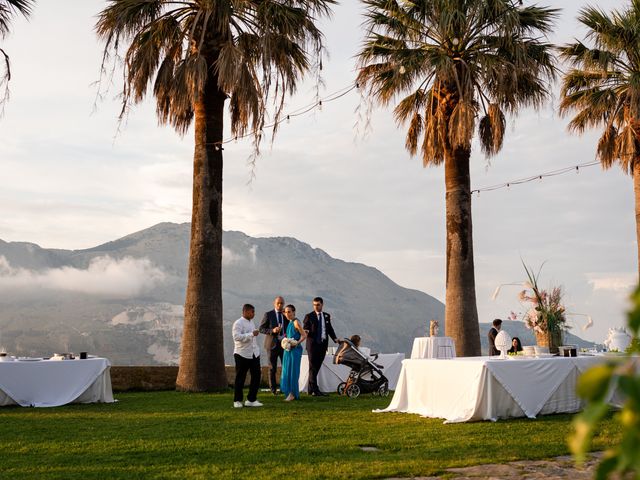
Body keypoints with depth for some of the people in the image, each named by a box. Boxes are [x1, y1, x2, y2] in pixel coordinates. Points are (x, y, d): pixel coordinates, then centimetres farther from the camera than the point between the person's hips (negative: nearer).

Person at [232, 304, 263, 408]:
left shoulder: (251, 322, 14)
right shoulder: (238, 323, -11)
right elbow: (237, 337, -25)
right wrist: (251, 334, -26)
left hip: (254, 354, 7)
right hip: (242, 354, -7)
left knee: (256, 376, 2)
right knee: (240, 378, 2)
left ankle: (251, 400, 10)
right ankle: (237, 401, 13)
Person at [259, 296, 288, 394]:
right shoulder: (268, 315, 0)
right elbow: (261, 329, -3)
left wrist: (286, 316, -5)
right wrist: (272, 331, -17)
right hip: (272, 344, -2)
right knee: (272, 368, 4)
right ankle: (273, 388, 13)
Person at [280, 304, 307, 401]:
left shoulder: (296, 322, -11)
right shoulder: (289, 322, 14)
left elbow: (304, 335, -14)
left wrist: (296, 343, -24)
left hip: (295, 349, -9)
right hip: (288, 349, 9)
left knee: (293, 371, -4)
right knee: (287, 371, 11)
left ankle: (293, 394, 2)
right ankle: (290, 392, 19)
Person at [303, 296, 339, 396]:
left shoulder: (327, 316, 13)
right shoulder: (309, 316, -1)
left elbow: (330, 329, 18)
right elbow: (304, 329, -2)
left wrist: (335, 338, 4)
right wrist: (306, 332, -25)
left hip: (323, 344, 5)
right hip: (312, 344, -5)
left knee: (317, 366, 9)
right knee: (313, 367, -6)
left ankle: (310, 389, 17)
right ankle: (315, 390, -8)